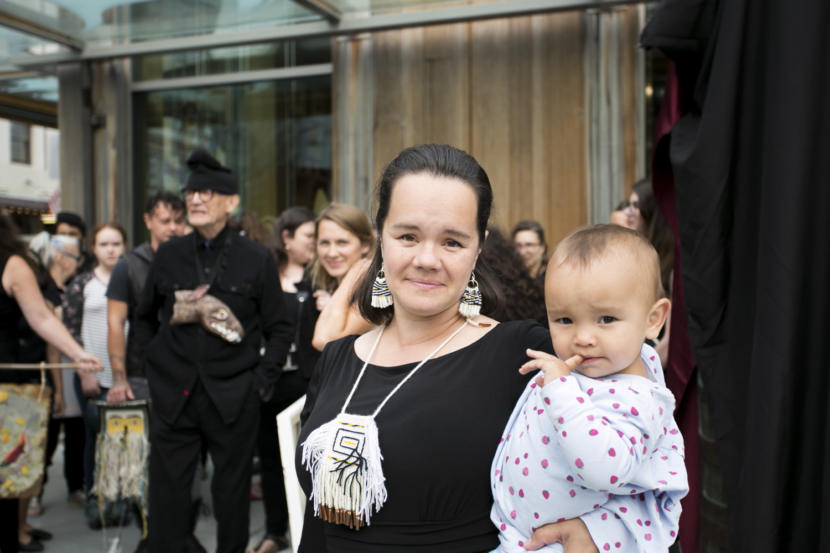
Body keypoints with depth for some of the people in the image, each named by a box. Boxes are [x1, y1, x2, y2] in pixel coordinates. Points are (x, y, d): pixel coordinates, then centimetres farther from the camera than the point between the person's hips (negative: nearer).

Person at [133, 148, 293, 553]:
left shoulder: (257, 259, 0)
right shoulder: (168, 255, 6)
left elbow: (279, 329, 4)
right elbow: (144, 317, 18)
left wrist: (262, 381, -4)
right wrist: (154, 363, 7)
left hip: (234, 398, -2)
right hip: (173, 395, 2)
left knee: (233, 494, 10)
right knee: (167, 494, 5)